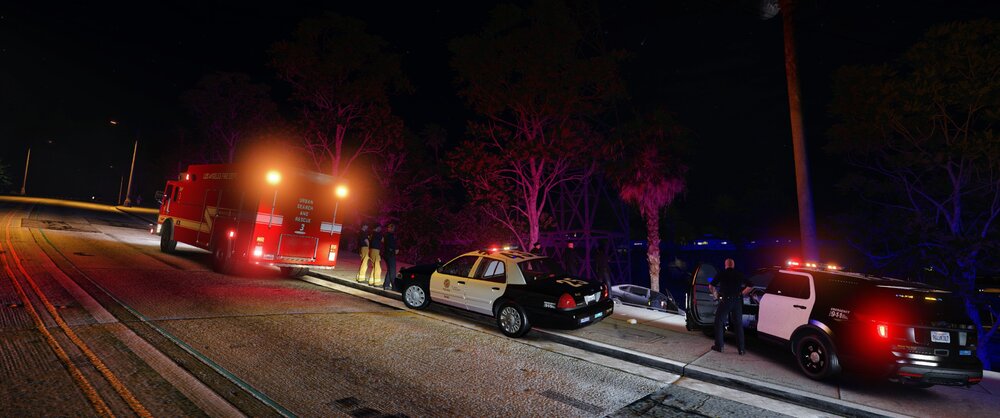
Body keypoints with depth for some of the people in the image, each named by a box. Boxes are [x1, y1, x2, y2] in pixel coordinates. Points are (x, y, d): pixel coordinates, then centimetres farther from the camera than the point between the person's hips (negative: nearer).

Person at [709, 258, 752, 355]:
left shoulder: (721, 274, 1)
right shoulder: (739, 274, 8)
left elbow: (711, 286, -5)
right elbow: (749, 287, 7)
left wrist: (714, 294, 13)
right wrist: (742, 294, 20)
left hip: (725, 300, -3)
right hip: (737, 301, 3)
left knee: (719, 321, 10)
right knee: (739, 324, 12)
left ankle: (719, 345, 9)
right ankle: (741, 348, 12)